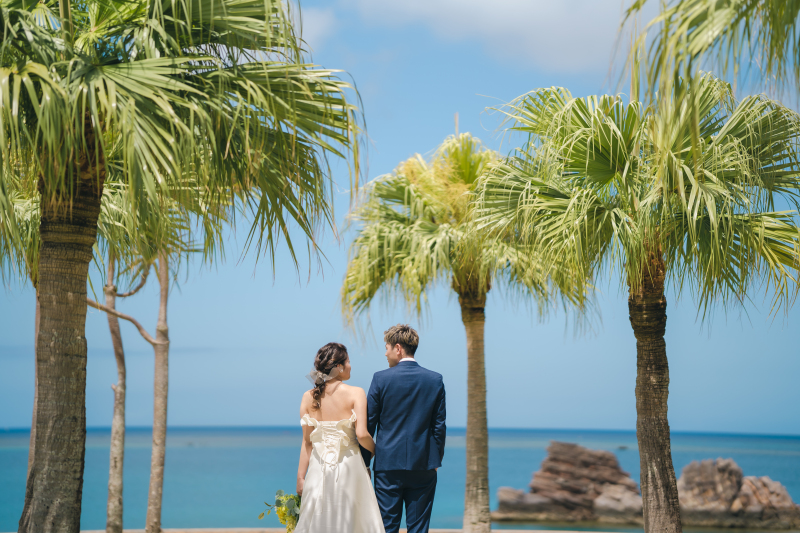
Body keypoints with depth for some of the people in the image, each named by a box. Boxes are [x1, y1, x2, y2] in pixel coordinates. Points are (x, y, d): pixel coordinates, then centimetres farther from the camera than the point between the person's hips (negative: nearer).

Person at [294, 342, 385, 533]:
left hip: (318, 467, 3)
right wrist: (376, 451, 4)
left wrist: (301, 477, 7)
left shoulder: (309, 397, 2)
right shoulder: (355, 393, -8)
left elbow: (307, 441, 3)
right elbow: (361, 434, -15)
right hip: (348, 466, -3)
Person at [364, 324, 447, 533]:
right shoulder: (435, 380, 1)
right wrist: (436, 460, 14)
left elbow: (368, 423, -2)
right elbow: (439, 425, 4)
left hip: (389, 463, -2)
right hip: (423, 465, 2)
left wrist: (364, 462, 6)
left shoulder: (381, 379, -6)